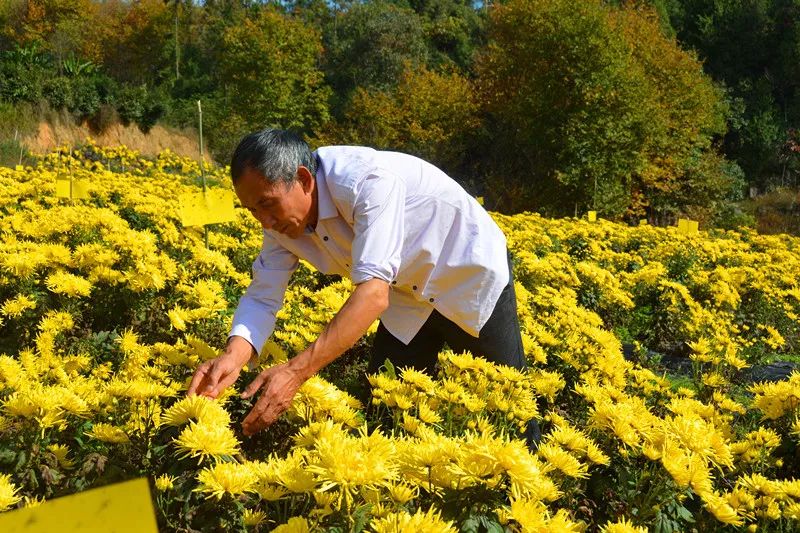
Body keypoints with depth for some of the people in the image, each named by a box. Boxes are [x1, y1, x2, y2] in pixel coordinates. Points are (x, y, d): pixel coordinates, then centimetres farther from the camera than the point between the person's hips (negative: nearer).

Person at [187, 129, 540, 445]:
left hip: (474, 278, -6)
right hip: (408, 297, 6)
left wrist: (297, 371, -49)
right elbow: (263, 297, -13)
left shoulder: (368, 179, -37)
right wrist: (233, 357, -35)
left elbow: (374, 292, -43)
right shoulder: (285, 219, -15)